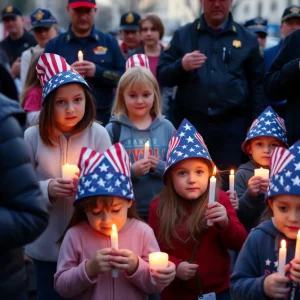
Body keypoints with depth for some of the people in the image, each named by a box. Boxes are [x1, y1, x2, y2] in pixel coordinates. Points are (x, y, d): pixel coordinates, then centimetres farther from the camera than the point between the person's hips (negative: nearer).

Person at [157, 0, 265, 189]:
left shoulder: (247, 39, 9)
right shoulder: (183, 35, 9)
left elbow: (258, 86, 9)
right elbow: (162, 76, 5)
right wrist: (181, 66, -16)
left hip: (232, 126, 0)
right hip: (190, 123, 1)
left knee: (228, 185, 4)